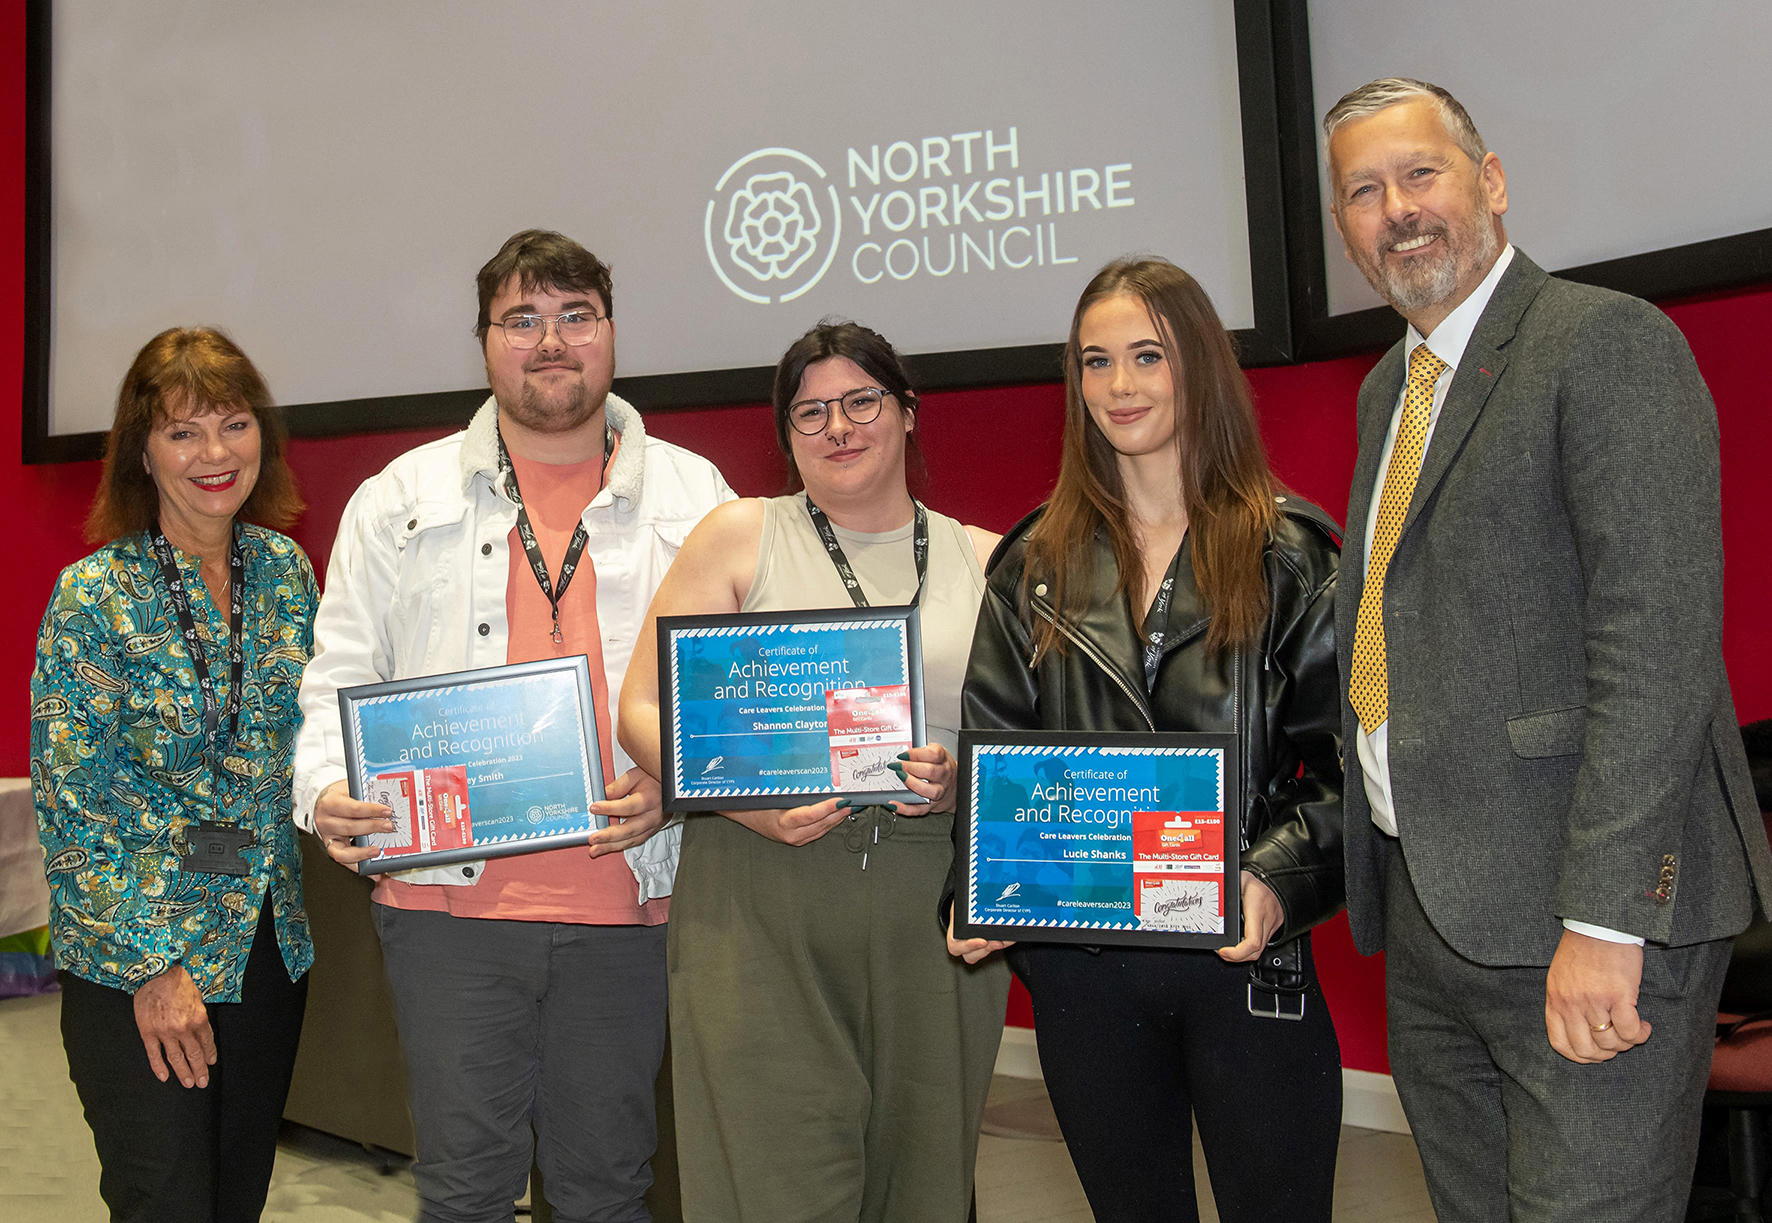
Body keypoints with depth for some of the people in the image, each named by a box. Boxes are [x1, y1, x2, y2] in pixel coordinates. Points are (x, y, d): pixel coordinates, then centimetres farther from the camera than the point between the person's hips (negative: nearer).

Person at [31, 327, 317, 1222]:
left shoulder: (286, 568, 3)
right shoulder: (95, 594, -12)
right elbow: (71, 803, -13)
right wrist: (150, 968, -15)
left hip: (270, 941, 5)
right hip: (136, 961, -5)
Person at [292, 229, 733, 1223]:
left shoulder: (694, 497, 7)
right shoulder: (400, 501, 8)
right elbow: (341, 679, 8)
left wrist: (677, 782, -11)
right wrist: (327, 788, -10)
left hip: (624, 896, 1)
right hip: (450, 895, 0)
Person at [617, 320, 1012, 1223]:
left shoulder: (983, 560, 11)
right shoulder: (741, 536, 6)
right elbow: (642, 711, 2)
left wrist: (963, 781, -10)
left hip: (936, 908, 2)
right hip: (759, 902, -2)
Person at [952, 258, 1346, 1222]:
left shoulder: (1289, 557, 0)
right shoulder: (1036, 565, 8)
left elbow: (1345, 768, -3)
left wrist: (1278, 880, -19)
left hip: (1248, 958, -2)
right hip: (1079, 969, 3)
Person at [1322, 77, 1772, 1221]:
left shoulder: (1609, 342, -10)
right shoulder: (1390, 386, 17)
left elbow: (1659, 640, -19)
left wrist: (1603, 917, -23)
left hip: (1579, 910, -8)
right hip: (1426, 906, 8)